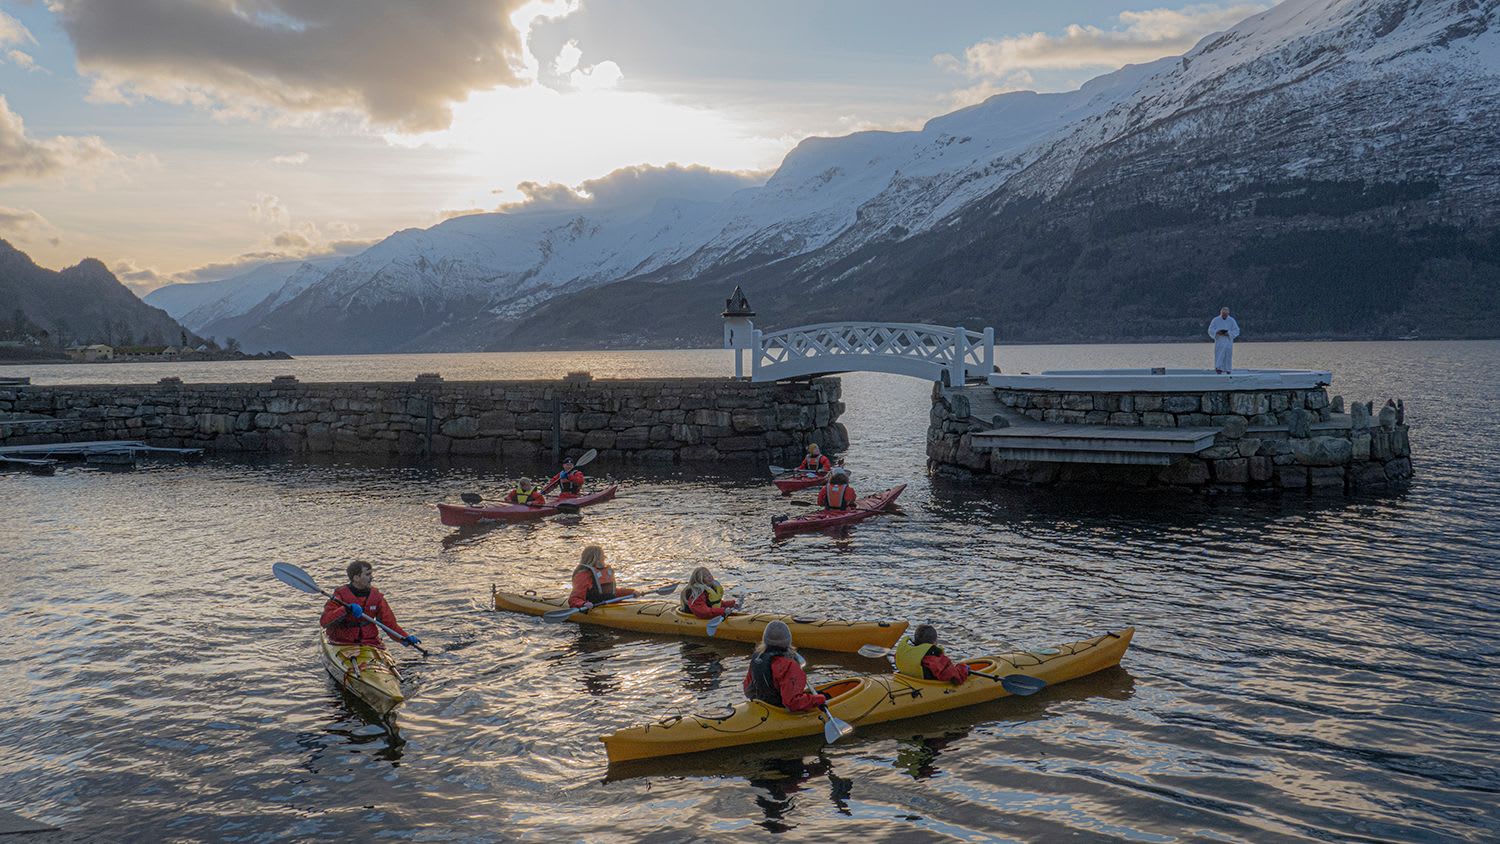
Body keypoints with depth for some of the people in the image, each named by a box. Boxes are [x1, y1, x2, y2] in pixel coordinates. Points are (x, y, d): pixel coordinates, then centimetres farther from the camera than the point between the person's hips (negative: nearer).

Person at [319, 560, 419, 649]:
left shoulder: (375, 596, 6)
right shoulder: (340, 595, -6)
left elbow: (389, 623, 9)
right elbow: (324, 621, -18)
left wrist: (405, 637, -5)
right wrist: (346, 610, -32)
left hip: (370, 642, 3)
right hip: (343, 644, -3)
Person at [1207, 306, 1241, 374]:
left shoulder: (1231, 320, 2)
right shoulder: (1216, 320, 2)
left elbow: (1236, 330, -1)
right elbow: (1210, 330, 0)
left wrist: (1228, 333, -17)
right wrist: (1217, 332, -19)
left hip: (1228, 342, 1)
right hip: (1219, 342, -1)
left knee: (1227, 356, 2)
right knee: (1219, 356, -10)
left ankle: (1227, 371, 8)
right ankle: (1219, 369, -15)